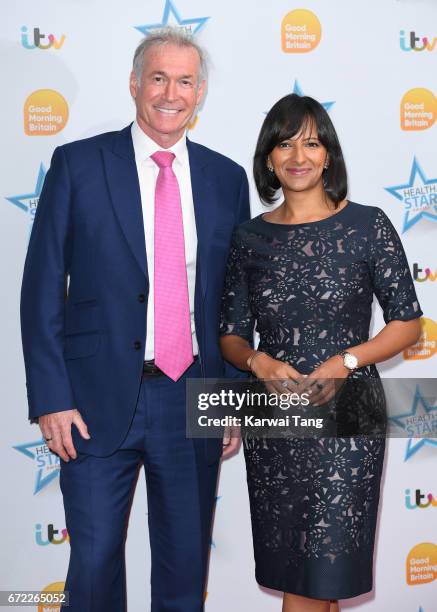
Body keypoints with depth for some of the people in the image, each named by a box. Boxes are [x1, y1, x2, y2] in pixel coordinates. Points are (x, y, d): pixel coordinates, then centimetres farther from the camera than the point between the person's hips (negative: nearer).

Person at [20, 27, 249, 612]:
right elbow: (42, 289, -3)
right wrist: (51, 399, -9)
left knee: (186, 563, 14)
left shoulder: (227, 178, 6)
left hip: (194, 403, 3)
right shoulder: (77, 164, -2)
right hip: (100, 401, -2)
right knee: (95, 562, 7)